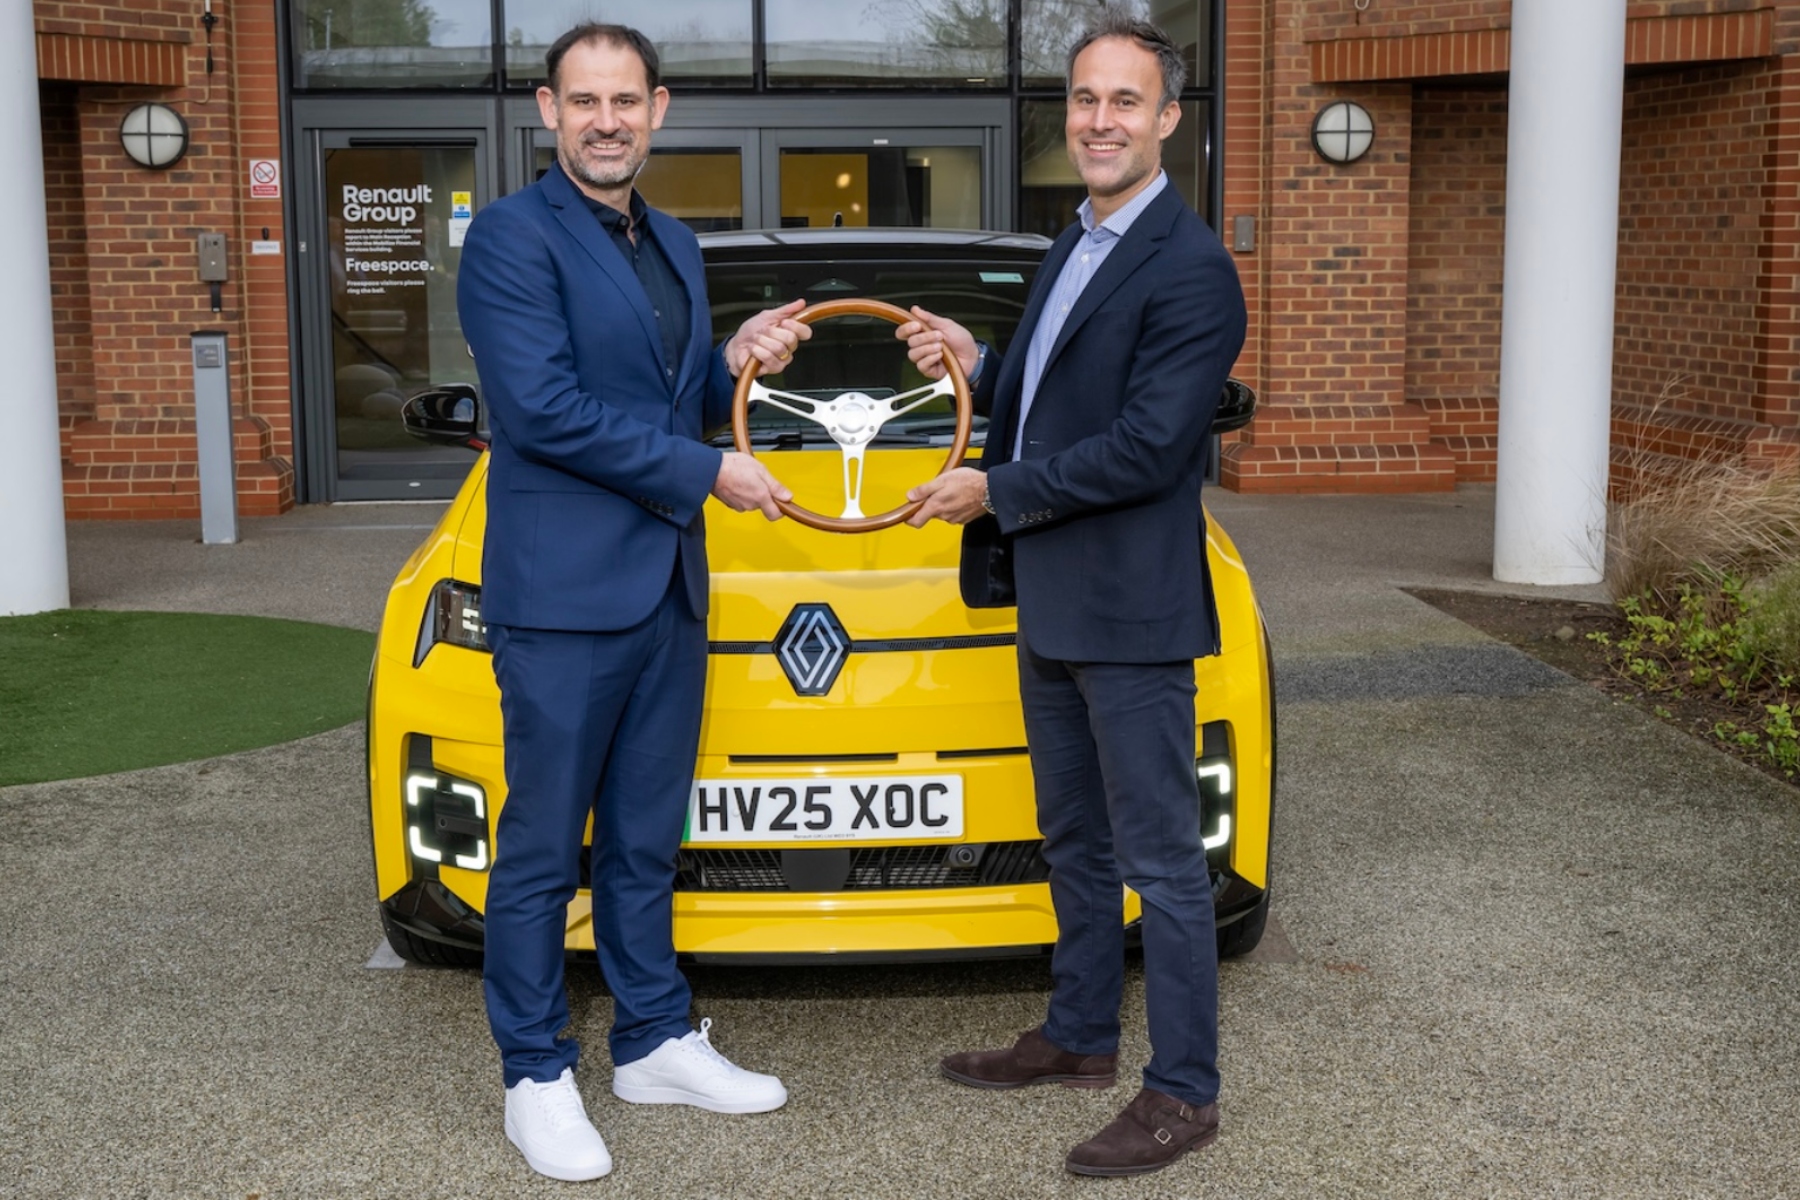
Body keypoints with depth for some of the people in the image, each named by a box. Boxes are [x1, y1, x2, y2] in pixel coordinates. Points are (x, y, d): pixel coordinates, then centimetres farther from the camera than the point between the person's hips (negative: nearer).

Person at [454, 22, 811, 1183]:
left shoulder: (676, 246, 15)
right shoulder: (513, 236, -10)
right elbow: (544, 408, -19)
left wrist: (736, 361, 0)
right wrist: (710, 471, -16)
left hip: (671, 592, 8)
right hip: (561, 596, -7)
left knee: (646, 841, 16)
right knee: (545, 848, 2)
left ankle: (656, 1043, 29)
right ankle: (537, 1077, 14)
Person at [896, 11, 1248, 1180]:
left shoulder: (1190, 270, -17)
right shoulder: (1076, 249, 14)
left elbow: (1147, 446, -23)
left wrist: (994, 492, -15)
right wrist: (976, 364, 2)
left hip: (1132, 609, -10)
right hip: (1052, 601, 10)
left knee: (1162, 858, -1)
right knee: (1076, 838, 20)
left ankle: (1185, 1093, 10)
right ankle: (1081, 1036, 34)